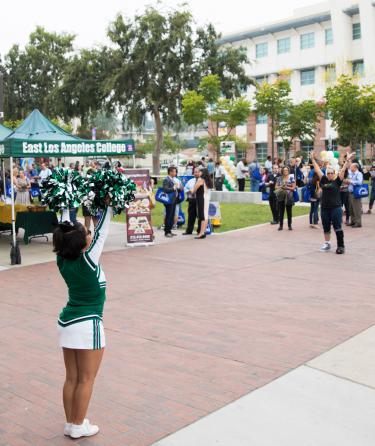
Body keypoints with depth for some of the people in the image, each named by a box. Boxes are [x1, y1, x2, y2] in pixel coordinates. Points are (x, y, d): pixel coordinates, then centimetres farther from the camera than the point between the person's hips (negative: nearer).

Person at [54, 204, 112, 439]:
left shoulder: (62, 260, -3)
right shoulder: (87, 261, -18)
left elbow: (65, 232, 8)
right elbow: (102, 232, -14)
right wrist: (109, 207, -5)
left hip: (67, 322, 7)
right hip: (88, 325, -7)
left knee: (71, 378, 16)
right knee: (86, 379, 7)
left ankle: (70, 423, 27)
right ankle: (78, 426, 17)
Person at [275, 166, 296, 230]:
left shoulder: (291, 178, 0)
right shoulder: (279, 178, 8)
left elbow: (293, 187, -4)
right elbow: (276, 186, 9)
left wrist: (287, 187, -14)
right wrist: (281, 187, -9)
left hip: (289, 197, -2)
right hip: (281, 197, 2)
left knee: (289, 211, 4)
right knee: (281, 211, 3)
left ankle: (289, 225, 11)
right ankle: (281, 225, 8)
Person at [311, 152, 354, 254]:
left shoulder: (337, 181, 1)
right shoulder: (323, 180, 8)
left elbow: (342, 170, -4)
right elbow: (317, 170, 11)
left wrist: (347, 160, -10)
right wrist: (313, 159, 14)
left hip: (336, 207, -4)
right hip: (324, 208, 4)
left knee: (338, 228, -3)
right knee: (326, 228, 13)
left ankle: (341, 246, 1)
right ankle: (327, 244, 26)